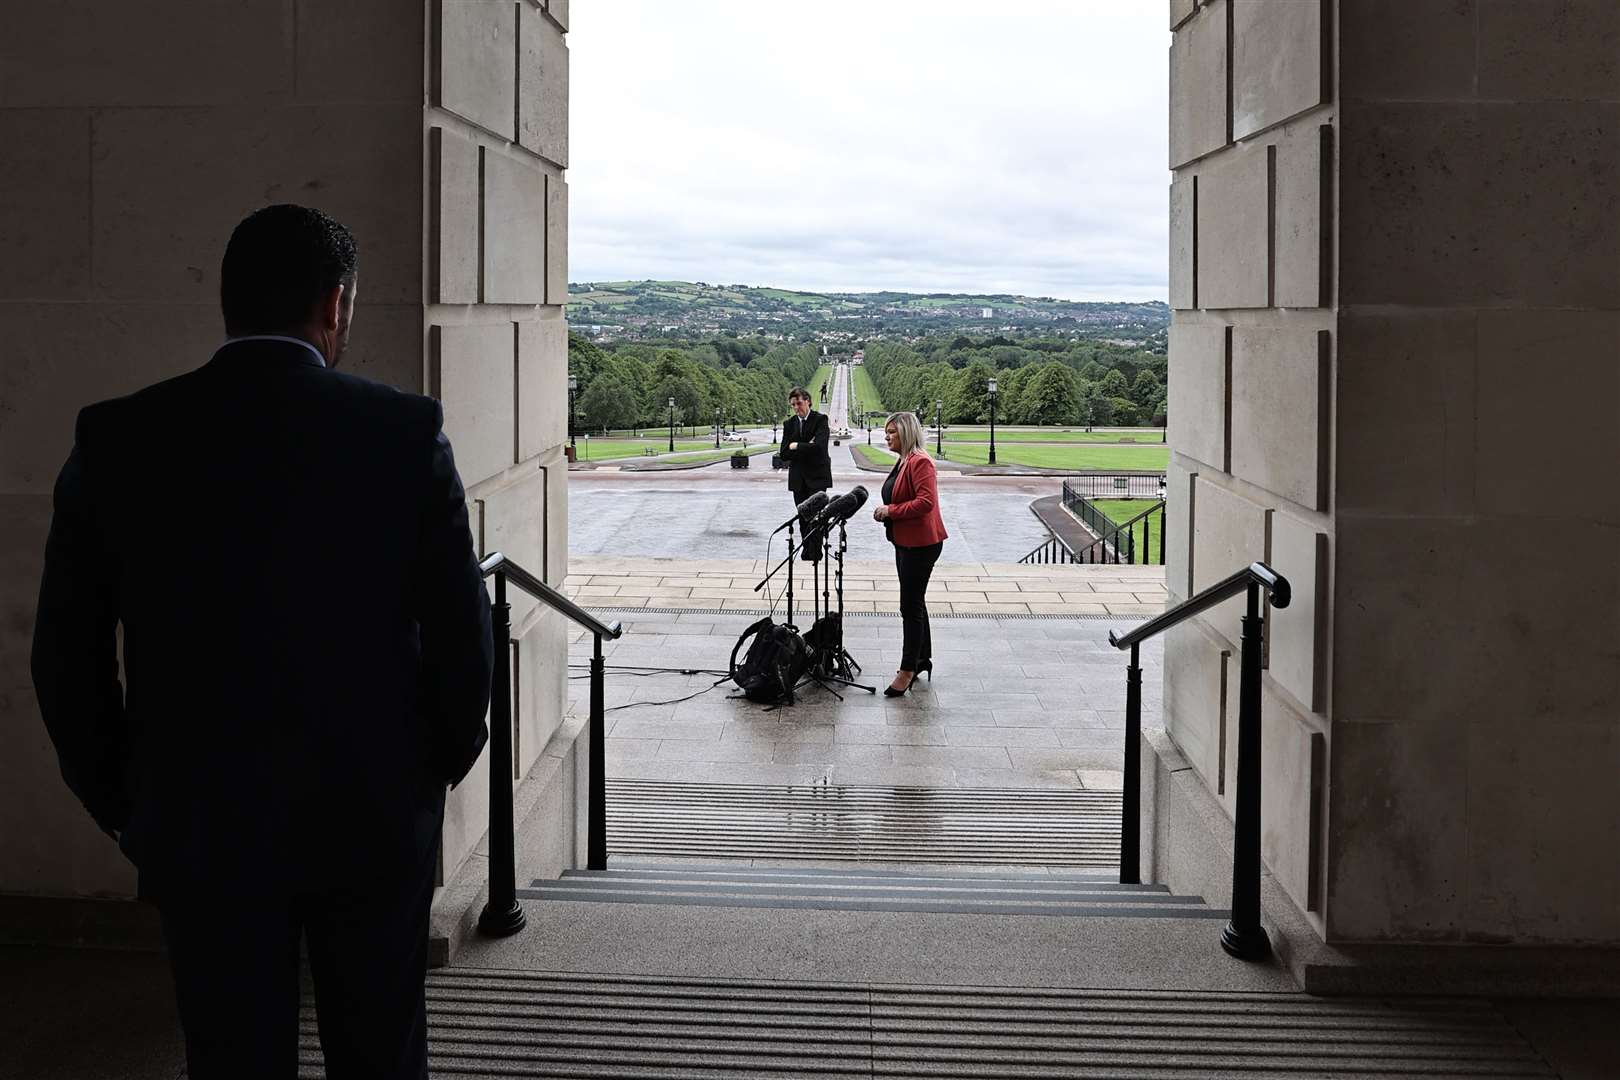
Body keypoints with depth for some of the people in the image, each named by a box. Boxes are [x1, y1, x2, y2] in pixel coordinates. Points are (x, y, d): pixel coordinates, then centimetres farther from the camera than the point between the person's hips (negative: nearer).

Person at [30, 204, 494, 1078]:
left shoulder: (116, 439, -5)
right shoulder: (407, 431, -9)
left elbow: (66, 653, -1)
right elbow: (462, 634, -8)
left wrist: (120, 804, 11)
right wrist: (441, 765, 10)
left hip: (197, 828, 1)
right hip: (376, 818, 0)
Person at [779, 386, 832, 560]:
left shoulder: (820, 419, -5)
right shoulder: (790, 424, 9)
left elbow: (819, 446, -19)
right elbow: (784, 454, 2)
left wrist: (796, 446, -8)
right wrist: (806, 448, -10)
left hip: (817, 477, -5)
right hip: (798, 479, 5)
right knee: (803, 518, 7)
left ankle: (815, 555, -8)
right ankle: (806, 554, 12)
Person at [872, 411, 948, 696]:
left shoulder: (920, 462, -18)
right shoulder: (903, 461, 14)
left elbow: (926, 502, -28)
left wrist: (891, 510, -21)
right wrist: (886, 511, 10)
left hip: (921, 544, -11)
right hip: (906, 541, 11)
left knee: (911, 606, -6)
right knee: (915, 602, 19)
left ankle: (908, 669, 0)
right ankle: (923, 659, 31)